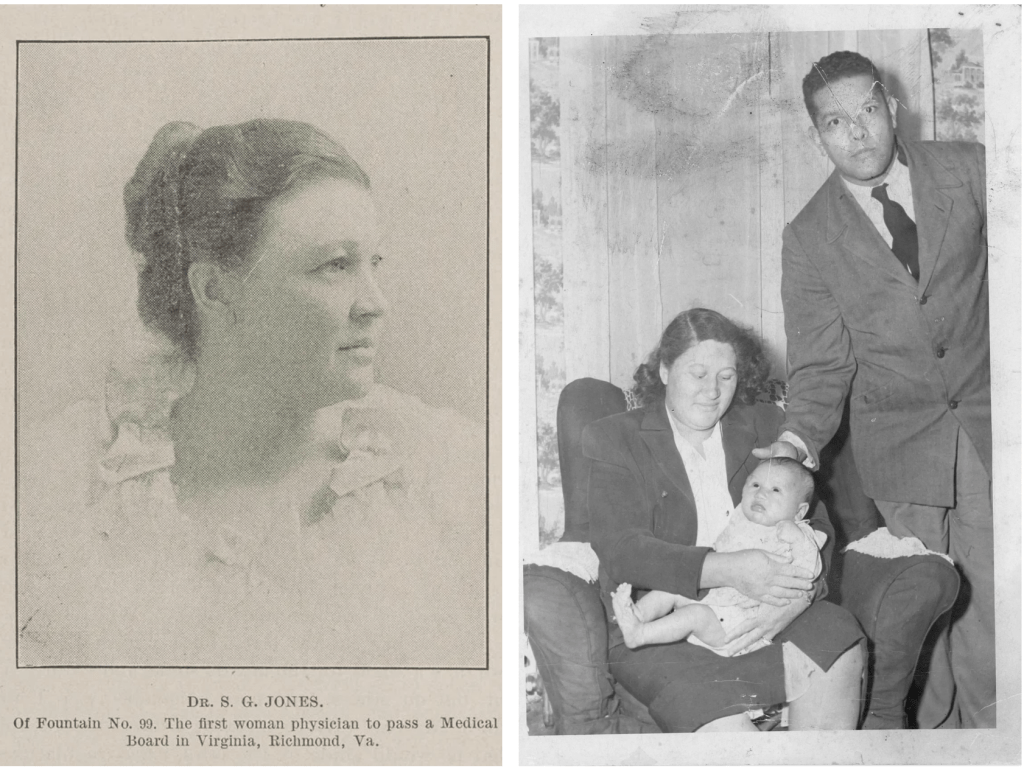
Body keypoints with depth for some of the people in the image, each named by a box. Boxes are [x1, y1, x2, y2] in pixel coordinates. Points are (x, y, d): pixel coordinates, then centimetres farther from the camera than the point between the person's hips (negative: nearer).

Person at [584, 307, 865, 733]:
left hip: (760, 618, 4)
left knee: (837, 641, -27)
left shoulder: (765, 428, 16)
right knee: (722, 723, -32)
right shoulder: (613, 439, 4)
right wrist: (728, 571, -24)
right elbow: (620, 547, -10)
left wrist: (798, 594, -14)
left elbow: (814, 522, 9)